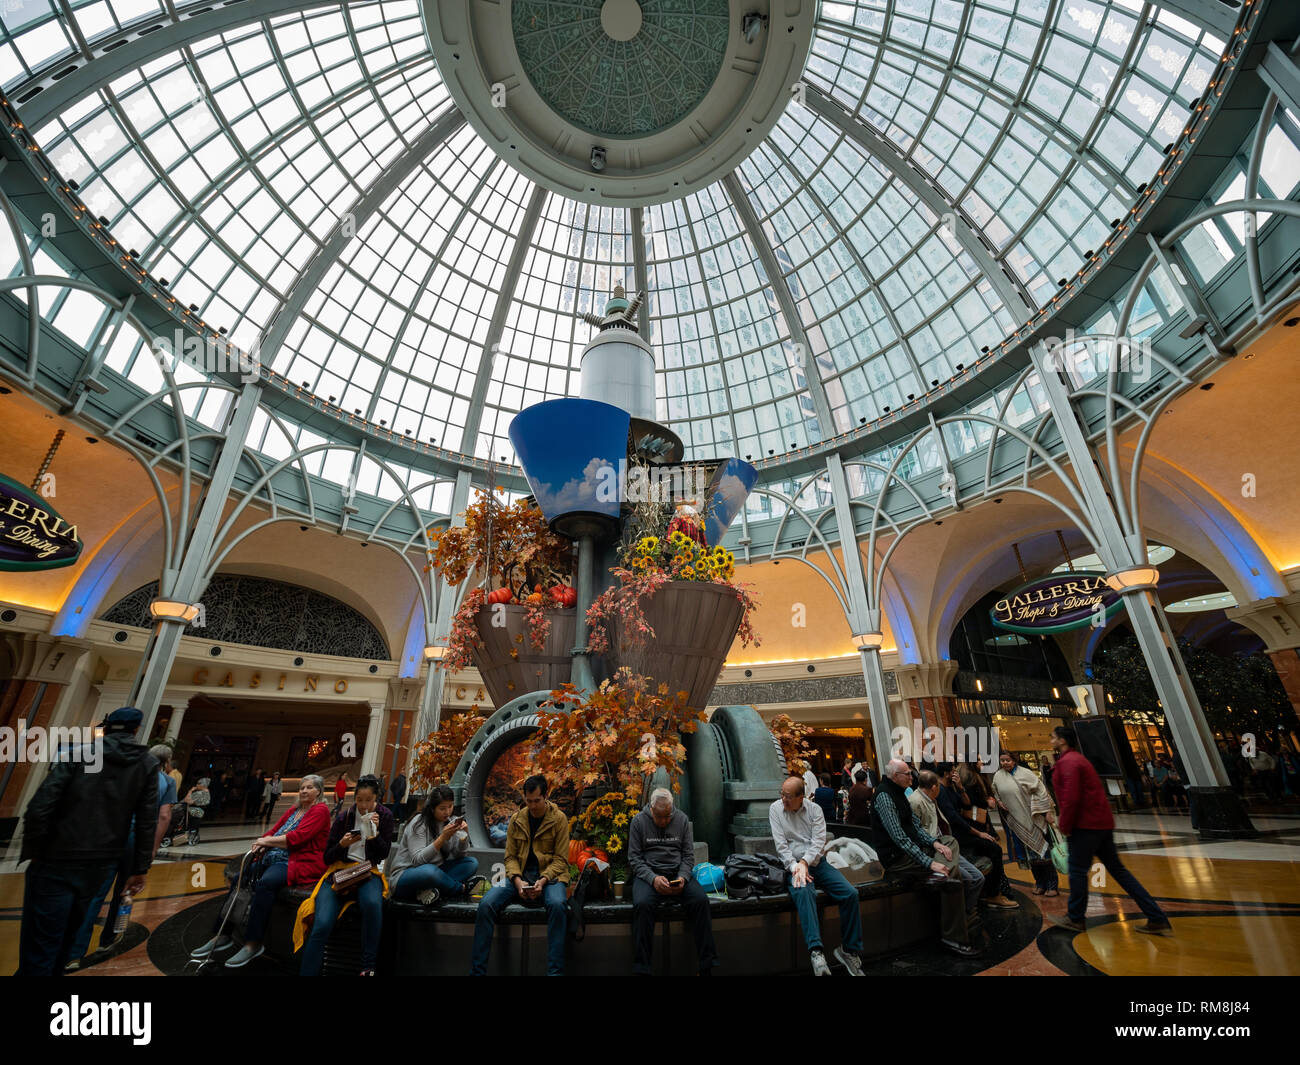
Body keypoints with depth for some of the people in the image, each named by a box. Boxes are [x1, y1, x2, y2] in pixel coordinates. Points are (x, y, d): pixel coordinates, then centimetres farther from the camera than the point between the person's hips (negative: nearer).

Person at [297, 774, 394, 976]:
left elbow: (384, 854, 0)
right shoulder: (343, 818, 1)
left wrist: (374, 833, -17)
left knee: (373, 904, -33)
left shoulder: (384, 816, 2)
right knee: (321, 925, -26)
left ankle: (368, 968, -19)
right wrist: (342, 844, -15)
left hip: (368, 872, -1)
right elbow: (327, 858, 7)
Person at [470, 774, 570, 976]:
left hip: (549, 876, -3)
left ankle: (555, 971, -24)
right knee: (486, 904, -22)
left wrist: (543, 880, -20)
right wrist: (518, 881, -12)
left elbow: (560, 859, -3)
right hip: (520, 876, 3)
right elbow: (510, 857, 7)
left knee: (556, 904, -36)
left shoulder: (559, 819, -3)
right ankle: (477, 970, -9)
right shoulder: (516, 820, 7)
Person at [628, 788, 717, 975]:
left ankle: (706, 966, -14)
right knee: (642, 904, -33)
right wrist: (653, 879, -17)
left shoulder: (682, 819, 6)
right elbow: (634, 857, -1)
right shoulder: (638, 821, 0)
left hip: (678, 872, 2)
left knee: (701, 900, -25)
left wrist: (683, 878, -11)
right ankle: (641, 969, -21)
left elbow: (688, 855, 9)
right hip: (648, 873, -2)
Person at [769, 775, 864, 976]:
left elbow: (819, 840, -7)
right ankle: (816, 952, -41)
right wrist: (795, 867, -18)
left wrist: (804, 862, -21)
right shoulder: (775, 809, 1)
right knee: (803, 892, -35)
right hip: (793, 865, -3)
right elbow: (781, 844, -4)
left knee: (851, 893, -16)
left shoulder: (814, 809, 3)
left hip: (816, 863, 3)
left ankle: (849, 950, -1)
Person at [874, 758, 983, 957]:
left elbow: (915, 826, 12)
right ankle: (953, 936, -7)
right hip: (898, 857, -9)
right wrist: (929, 862, -25)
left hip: (913, 848, 9)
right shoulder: (884, 797, -19)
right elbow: (900, 838, -24)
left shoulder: (899, 793, 13)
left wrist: (934, 842, -5)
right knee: (952, 874, -21)